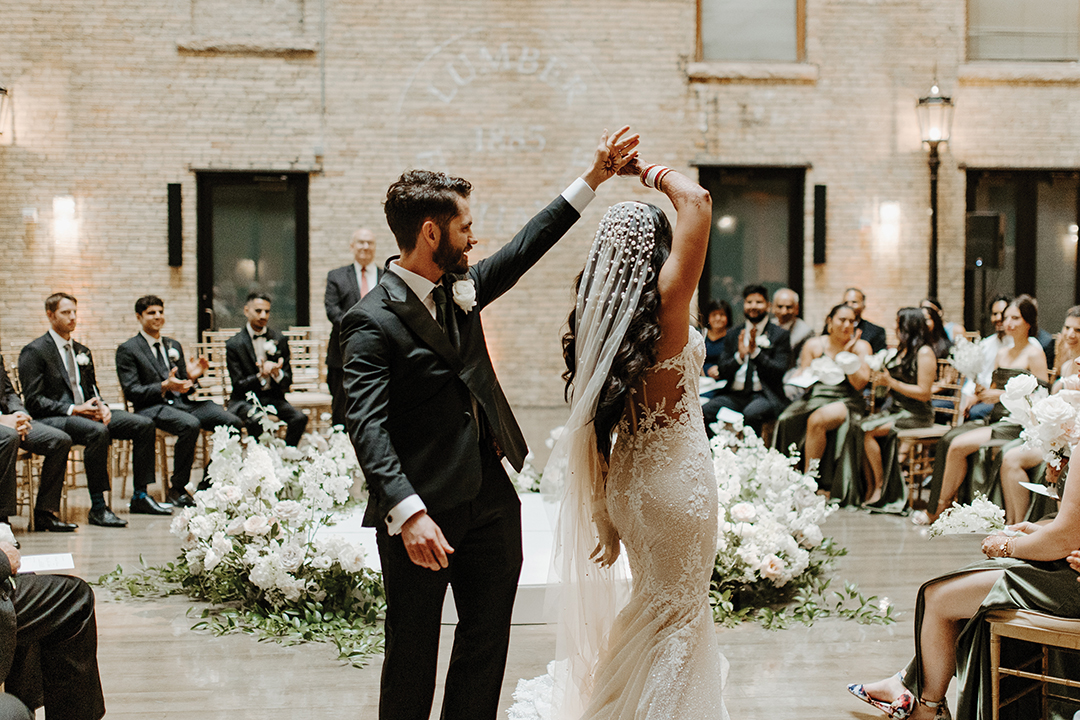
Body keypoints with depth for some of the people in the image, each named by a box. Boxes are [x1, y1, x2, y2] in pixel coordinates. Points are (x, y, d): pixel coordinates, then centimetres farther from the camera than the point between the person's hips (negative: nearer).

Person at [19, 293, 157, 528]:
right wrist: (72, 410, -20)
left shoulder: (82, 351, 20)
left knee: (144, 425, -8)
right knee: (98, 432, -38)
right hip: (50, 419, -8)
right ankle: (97, 508, -31)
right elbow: (33, 400, -11)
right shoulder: (34, 352, -4)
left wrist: (101, 406, -2)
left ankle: (141, 495, -2)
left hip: (84, 412, 8)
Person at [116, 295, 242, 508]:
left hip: (181, 402, 6)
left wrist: (192, 377, -2)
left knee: (233, 423, -17)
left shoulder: (174, 346, 23)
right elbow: (132, 392, -7)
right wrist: (164, 387, -20)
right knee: (190, 425, -38)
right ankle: (176, 490, -22)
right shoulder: (127, 350, 3)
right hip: (152, 408, -6)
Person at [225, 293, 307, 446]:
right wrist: (260, 375, -27)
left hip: (273, 397, 3)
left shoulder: (278, 339, 6)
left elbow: (288, 380, 6)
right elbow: (239, 385, -8)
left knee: (300, 418, -22)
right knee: (256, 421, -35)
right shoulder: (234, 344, -5)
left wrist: (277, 373, -19)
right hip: (246, 399, -3)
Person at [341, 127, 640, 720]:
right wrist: (409, 512, -35)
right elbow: (367, 426, -24)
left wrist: (593, 179, 19)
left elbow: (524, 248, 20)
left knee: (487, 643, 13)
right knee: (411, 657, 5)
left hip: (492, 500, 8)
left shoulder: (462, 290, 8)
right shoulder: (373, 321, -16)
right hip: (424, 513, -8)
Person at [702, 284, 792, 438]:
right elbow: (722, 373, 9)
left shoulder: (780, 335, 6)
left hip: (764, 395, -4)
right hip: (734, 395, 4)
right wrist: (739, 356, -9)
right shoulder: (733, 336, 17)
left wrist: (755, 351, -14)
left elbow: (779, 372, -4)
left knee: (751, 413, -37)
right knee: (706, 411, -24)